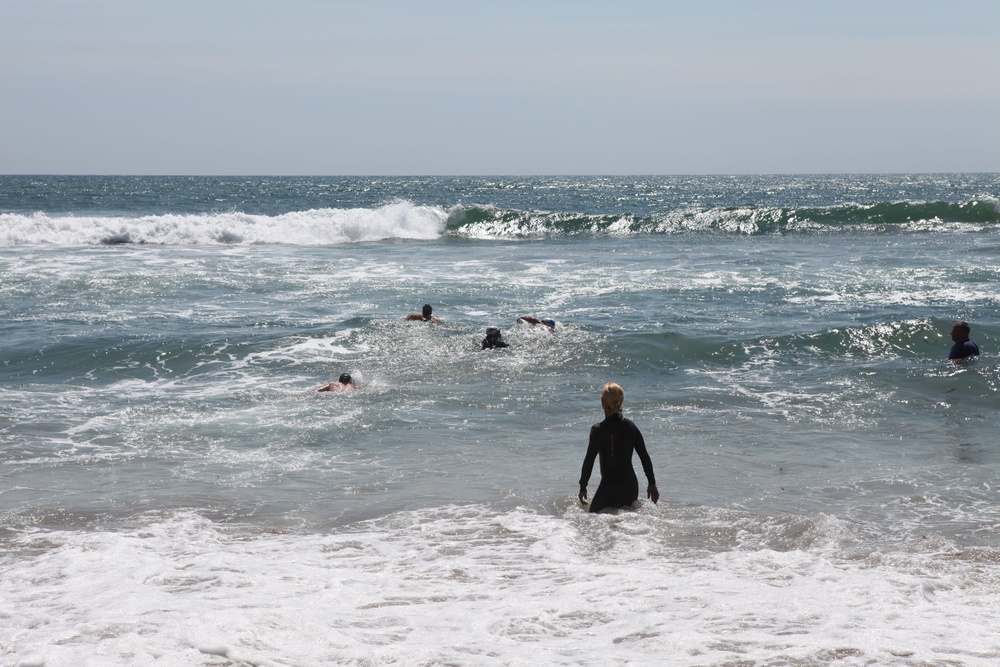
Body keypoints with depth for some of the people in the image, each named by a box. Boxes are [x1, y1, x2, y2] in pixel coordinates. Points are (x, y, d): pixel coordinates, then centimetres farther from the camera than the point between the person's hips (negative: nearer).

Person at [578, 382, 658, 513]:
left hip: (609, 486, -5)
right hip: (631, 485, 5)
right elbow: (645, 458, 7)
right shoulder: (631, 426, 2)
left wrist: (583, 486, 0)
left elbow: (589, 460, -10)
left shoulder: (598, 430, -12)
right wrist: (652, 484, 16)